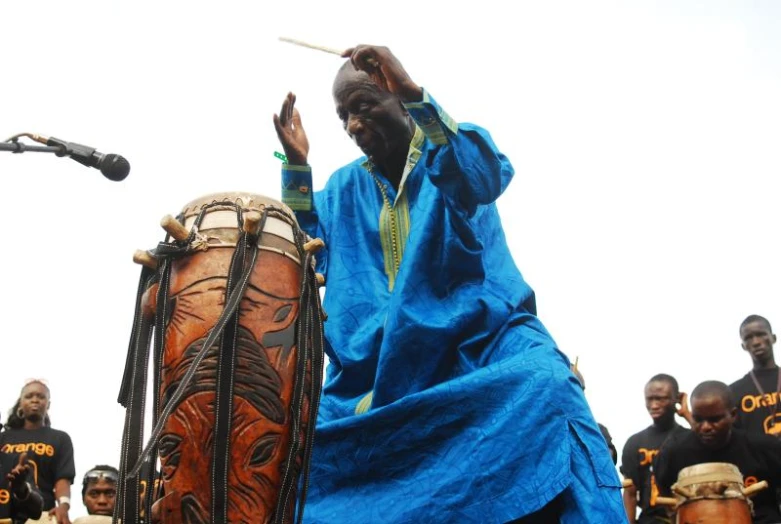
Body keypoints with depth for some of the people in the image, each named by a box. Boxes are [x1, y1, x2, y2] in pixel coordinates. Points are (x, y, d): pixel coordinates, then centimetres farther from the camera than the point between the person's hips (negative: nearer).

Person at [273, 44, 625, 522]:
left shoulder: (459, 147, 7)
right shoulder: (344, 188, 17)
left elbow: (483, 179, -18)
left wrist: (416, 95, -28)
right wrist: (297, 165, -3)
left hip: (479, 332, -3)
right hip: (382, 361, 3)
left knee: (542, 389, -34)